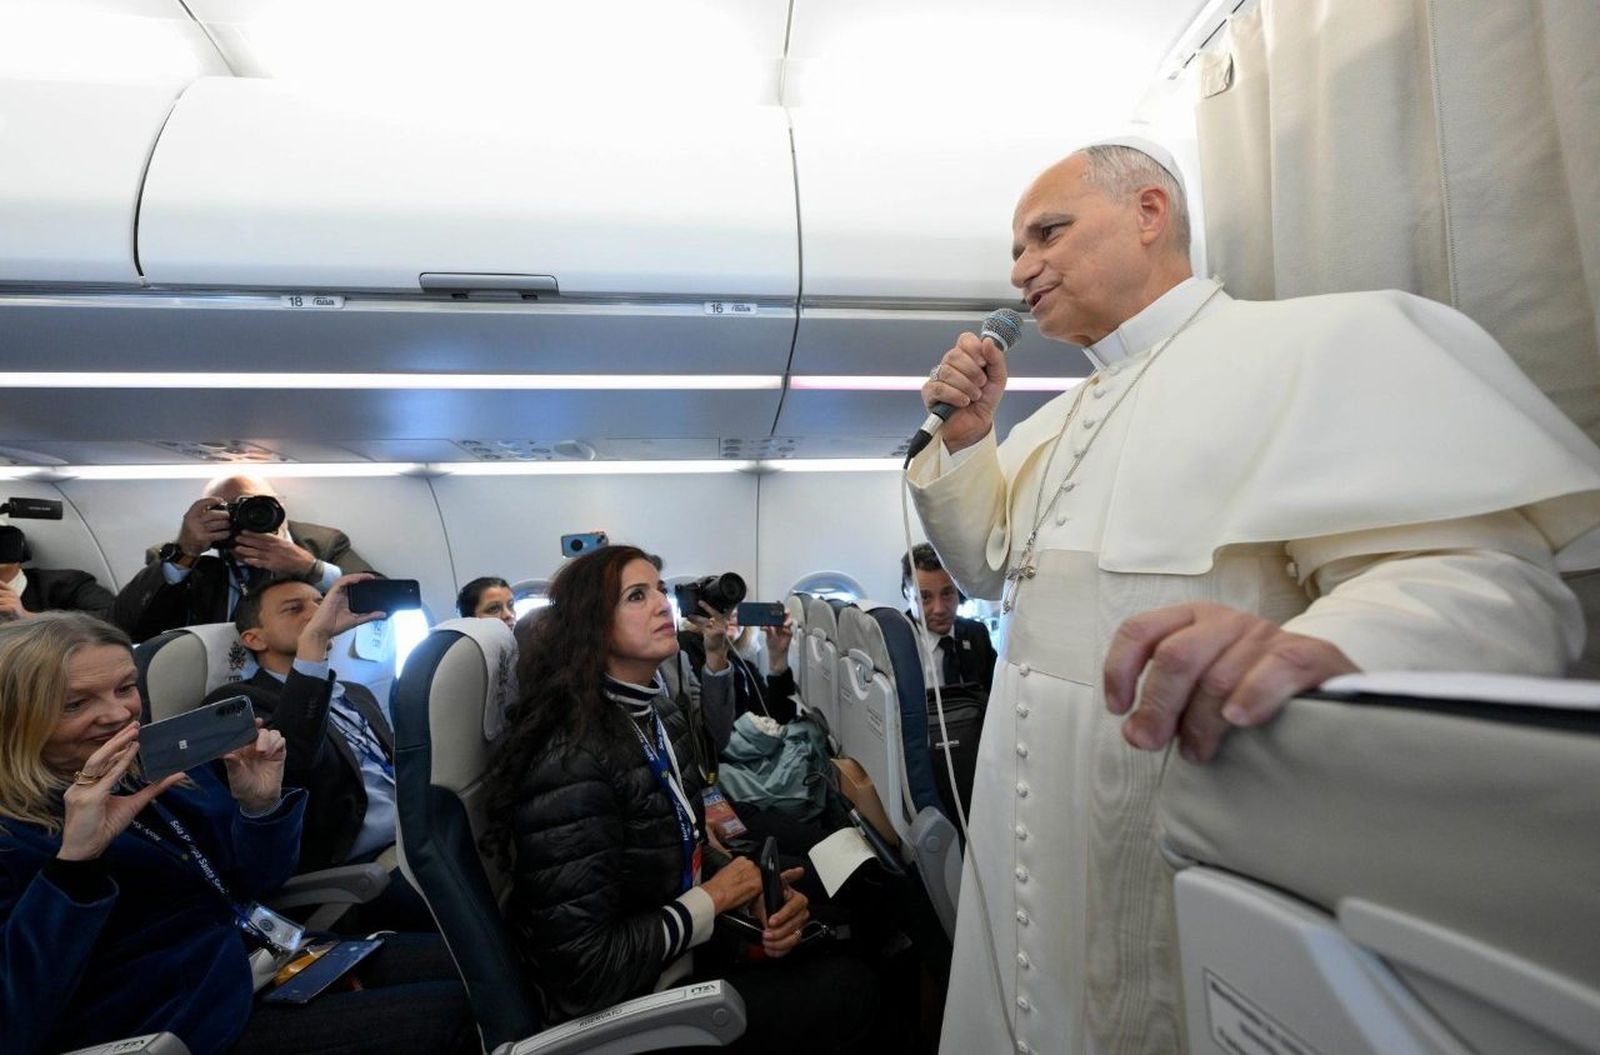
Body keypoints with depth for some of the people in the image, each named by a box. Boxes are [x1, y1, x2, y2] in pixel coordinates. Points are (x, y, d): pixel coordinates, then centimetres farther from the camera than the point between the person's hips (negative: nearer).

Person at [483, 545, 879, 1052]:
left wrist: (756, 888, -11)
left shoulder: (659, 713, -1)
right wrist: (711, 899, -16)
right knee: (848, 990, -6)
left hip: (680, 947, 8)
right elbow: (587, 973, -26)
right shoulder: (571, 758, -29)